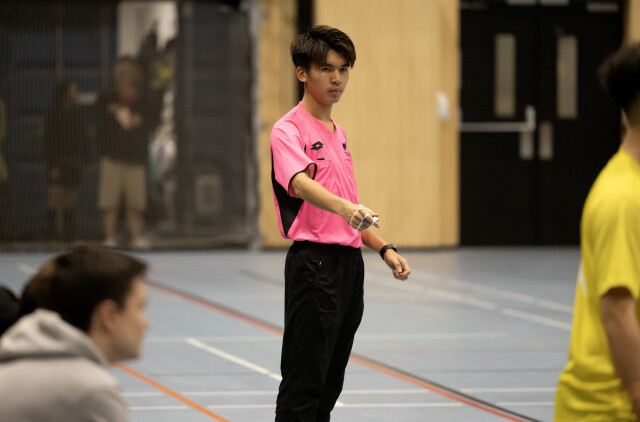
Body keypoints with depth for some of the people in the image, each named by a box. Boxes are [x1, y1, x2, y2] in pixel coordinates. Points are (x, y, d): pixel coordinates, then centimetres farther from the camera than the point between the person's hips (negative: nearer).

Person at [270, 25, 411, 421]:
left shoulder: (339, 134, 20)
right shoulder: (289, 130, -8)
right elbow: (300, 183, -28)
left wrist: (384, 248, 17)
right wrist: (346, 208, -45)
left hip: (349, 262, 9)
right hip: (314, 264, -8)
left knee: (330, 386, 10)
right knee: (303, 388, -9)